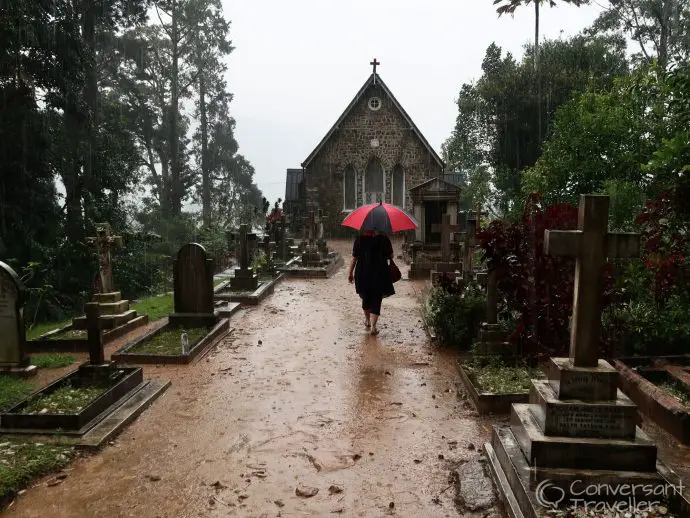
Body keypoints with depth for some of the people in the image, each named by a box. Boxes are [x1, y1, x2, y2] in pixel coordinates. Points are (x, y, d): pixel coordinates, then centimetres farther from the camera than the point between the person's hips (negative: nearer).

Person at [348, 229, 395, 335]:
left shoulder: (359, 239, -6)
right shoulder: (384, 239, -6)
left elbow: (354, 258, -5)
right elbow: (390, 256, -1)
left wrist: (350, 273, 4)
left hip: (363, 274, 1)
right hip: (380, 275, -1)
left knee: (366, 298, 21)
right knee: (376, 300, 6)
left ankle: (367, 320, 38)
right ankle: (373, 326, -4)